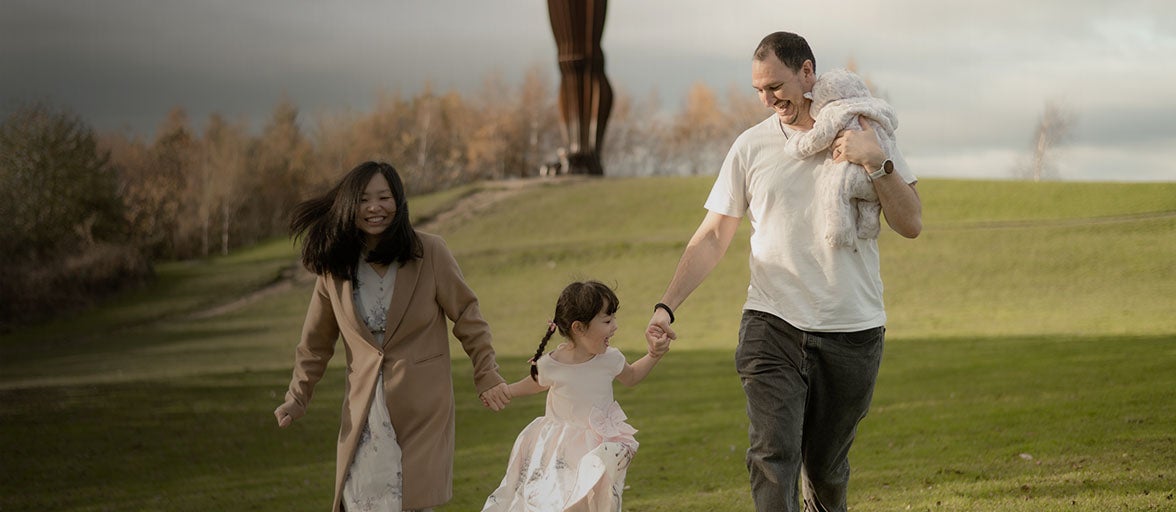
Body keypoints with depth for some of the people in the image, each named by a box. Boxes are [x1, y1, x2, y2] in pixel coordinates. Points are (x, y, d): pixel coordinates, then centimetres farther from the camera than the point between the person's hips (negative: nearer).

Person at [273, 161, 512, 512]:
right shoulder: (335, 266, 2)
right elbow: (315, 342, 12)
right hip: (365, 409, 2)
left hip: (422, 405, -2)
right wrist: (297, 398, 7)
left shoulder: (429, 252, -7)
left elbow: (467, 317, 1)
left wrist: (487, 378, -2)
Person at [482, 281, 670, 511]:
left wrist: (653, 355, 0)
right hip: (558, 448, -1)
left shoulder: (610, 359, -11)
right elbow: (537, 383, 11)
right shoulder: (550, 365, -15)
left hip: (597, 448, 1)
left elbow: (631, 377, 13)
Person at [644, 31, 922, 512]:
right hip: (772, 327, 0)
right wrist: (666, 305, -5)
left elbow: (911, 224, -1)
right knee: (773, 455, -18)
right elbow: (713, 236, 6)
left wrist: (876, 162, -15)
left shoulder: (865, 134, 3)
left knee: (826, 468, 9)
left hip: (852, 332, 0)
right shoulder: (752, 146, 4)